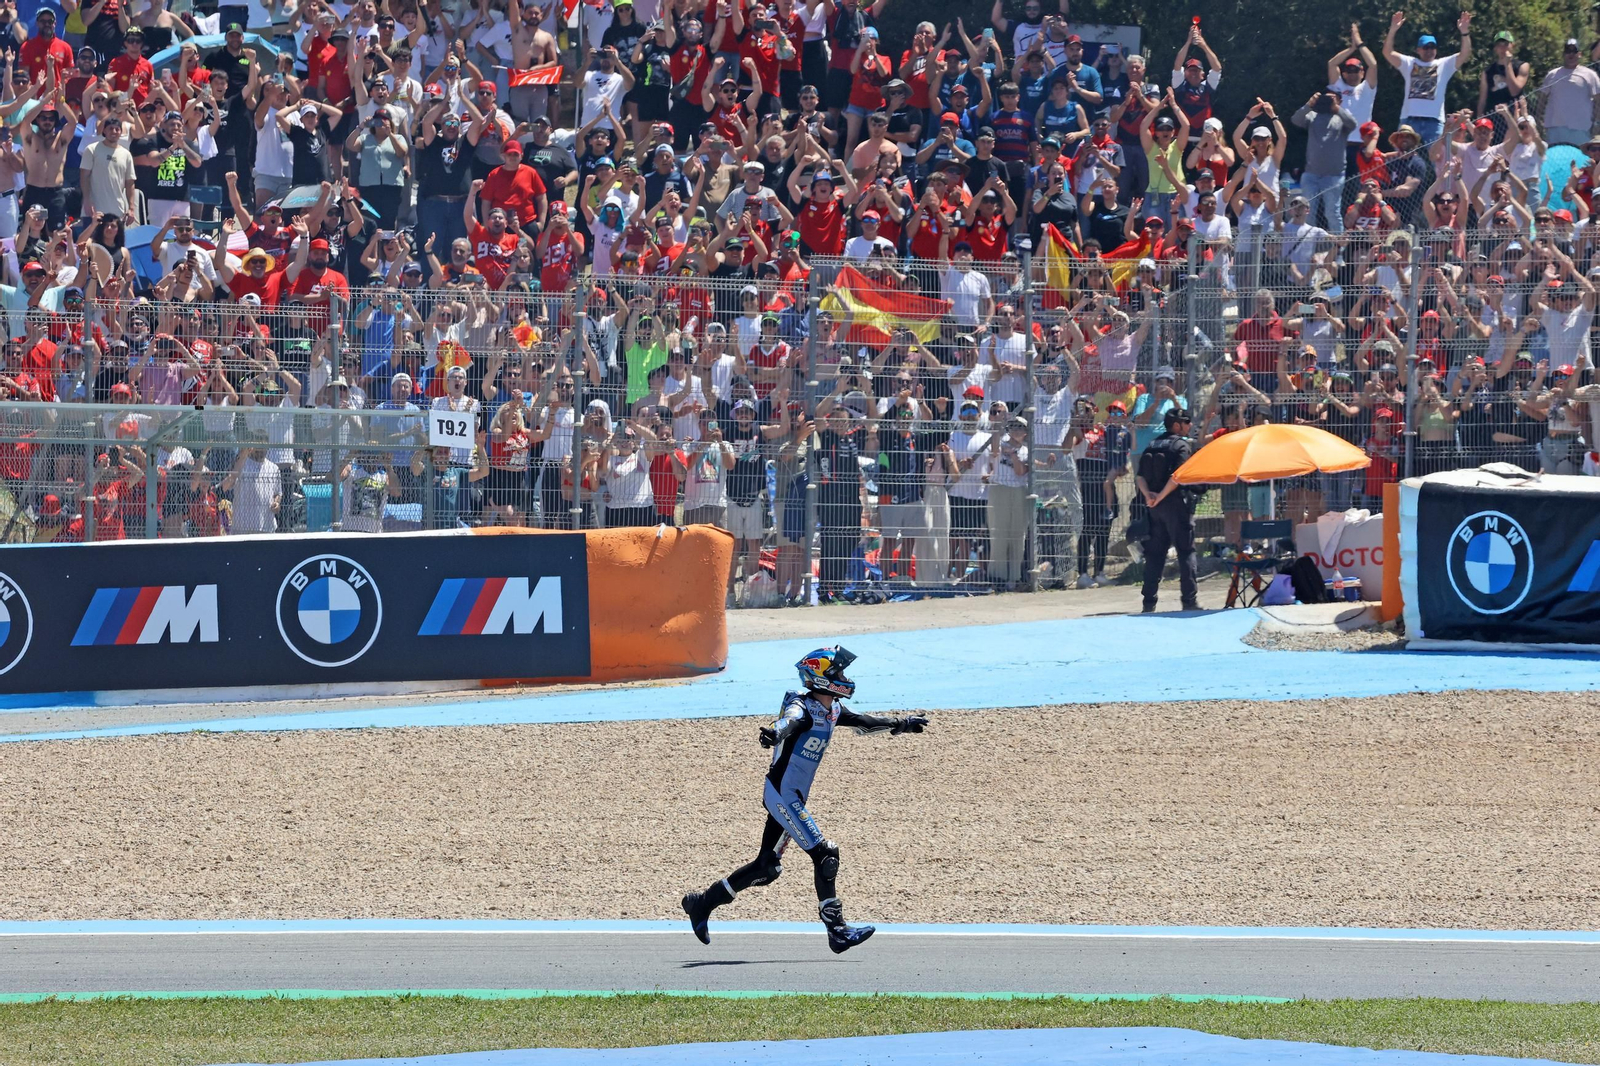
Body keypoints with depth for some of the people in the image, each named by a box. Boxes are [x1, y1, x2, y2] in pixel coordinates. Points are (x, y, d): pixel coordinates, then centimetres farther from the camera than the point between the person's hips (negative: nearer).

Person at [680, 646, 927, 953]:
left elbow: (863, 723, 25)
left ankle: (702, 903, 23)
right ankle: (837, 932, -9)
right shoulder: (802, 708, -19)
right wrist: (774, 733, -64)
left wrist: (900, 725, 32)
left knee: (768, 867, 13)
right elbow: (789, 721, -42)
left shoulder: (833, 710, 9)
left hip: (793, 798, 10)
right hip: (783, 795, -10)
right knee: (824, 854, -12)